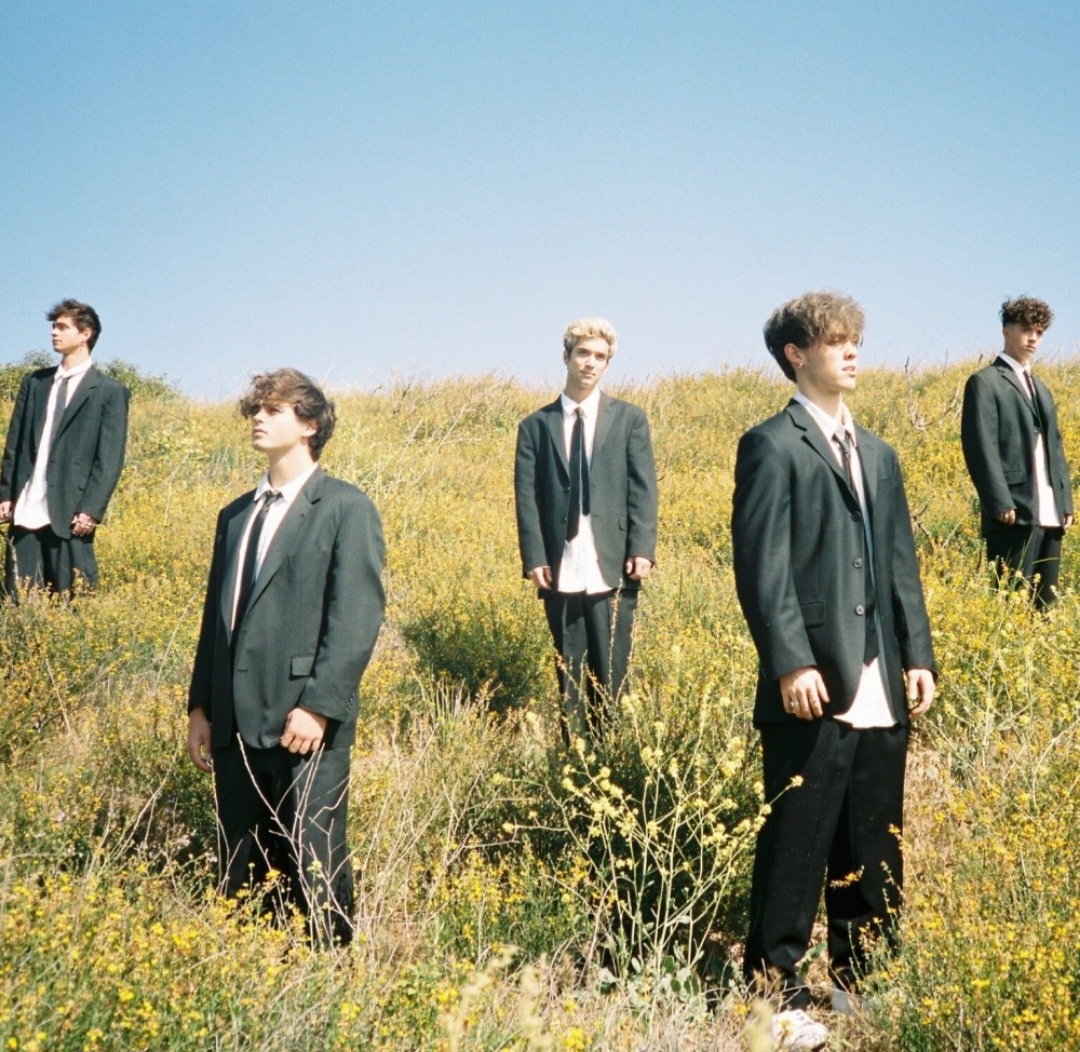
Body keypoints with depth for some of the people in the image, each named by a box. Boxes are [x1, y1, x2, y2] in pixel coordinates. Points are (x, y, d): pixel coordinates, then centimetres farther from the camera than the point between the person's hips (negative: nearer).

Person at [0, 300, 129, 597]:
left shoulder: (110, 392, 2)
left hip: (71, 515, -4)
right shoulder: (34, 383, 16)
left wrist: (91, 510, -12)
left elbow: (110, 460, -4)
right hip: (25, 511, 4)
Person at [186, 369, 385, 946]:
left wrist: (319, 706, -18)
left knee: (312, 869, -1)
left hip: (305, 722, -6)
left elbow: (357, 617, -11)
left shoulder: (346, 508, -3)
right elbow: (215, 614, 18)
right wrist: (201, 706, 12)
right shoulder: (236, 514, 18)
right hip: (237, 723, 6)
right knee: (240, 872, 11)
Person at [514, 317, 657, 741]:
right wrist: (534, 559, -7)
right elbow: (527, 497, 3)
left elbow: (643, 489, 3)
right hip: (560, 574, 1)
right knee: (569, 673, 5)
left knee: (612, 673, 1)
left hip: (613, 571, 0)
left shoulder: (629, 419, 9)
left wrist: (642, 550, -8)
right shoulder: (536, 426, 9)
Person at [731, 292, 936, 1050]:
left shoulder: (878, 454, 20)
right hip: (816, 689, -7)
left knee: (875, 855, 12)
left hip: (882, 694, 7)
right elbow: (762, 567, -12)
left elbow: (902, 564, 17)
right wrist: (792, 663, -20)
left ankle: (857, 983, 26)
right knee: (798, 847, 0)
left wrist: (919, 656, 8)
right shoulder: (773, 446, -4)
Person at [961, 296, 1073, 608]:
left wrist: (1066, 501, 11)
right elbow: (981, 448, -11)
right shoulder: (985, 382, -1)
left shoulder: (1040, 387, 24)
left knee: (1045, 602, 8)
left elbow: (1055, 448, 22)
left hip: (1050, 514, 8)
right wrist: (1001, 503, -19)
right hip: (1015, 512, -8)